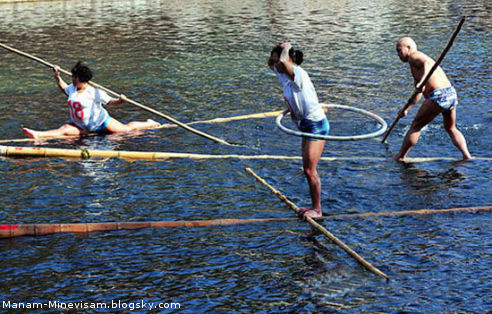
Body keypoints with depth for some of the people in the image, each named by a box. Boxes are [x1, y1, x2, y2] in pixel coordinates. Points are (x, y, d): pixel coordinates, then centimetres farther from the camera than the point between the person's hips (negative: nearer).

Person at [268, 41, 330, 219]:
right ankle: (314, 207, 24)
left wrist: (285, 49, -21)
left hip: (316, 125, -10)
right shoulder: (285, 75, 6)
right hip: (305, 125, 10)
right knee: (307, 170, 14)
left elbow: (283, 63, -41)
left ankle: (317, 210, 4)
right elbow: (271, 64, 26)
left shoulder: (297, 73, -21)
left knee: (310, 170, -6)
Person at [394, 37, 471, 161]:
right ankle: (467, 156, 17)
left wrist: (422, 82, -40)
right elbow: (418, 92, 38)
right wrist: (406, 109, 43)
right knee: (451, 129, 27)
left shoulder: (414, 56, 0)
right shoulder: (417, 63, 30)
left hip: (438, 96, -9)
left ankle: (400, 158, 10)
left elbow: (427, 63, -25)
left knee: (415, 127, 4)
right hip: (452, 94, 9)